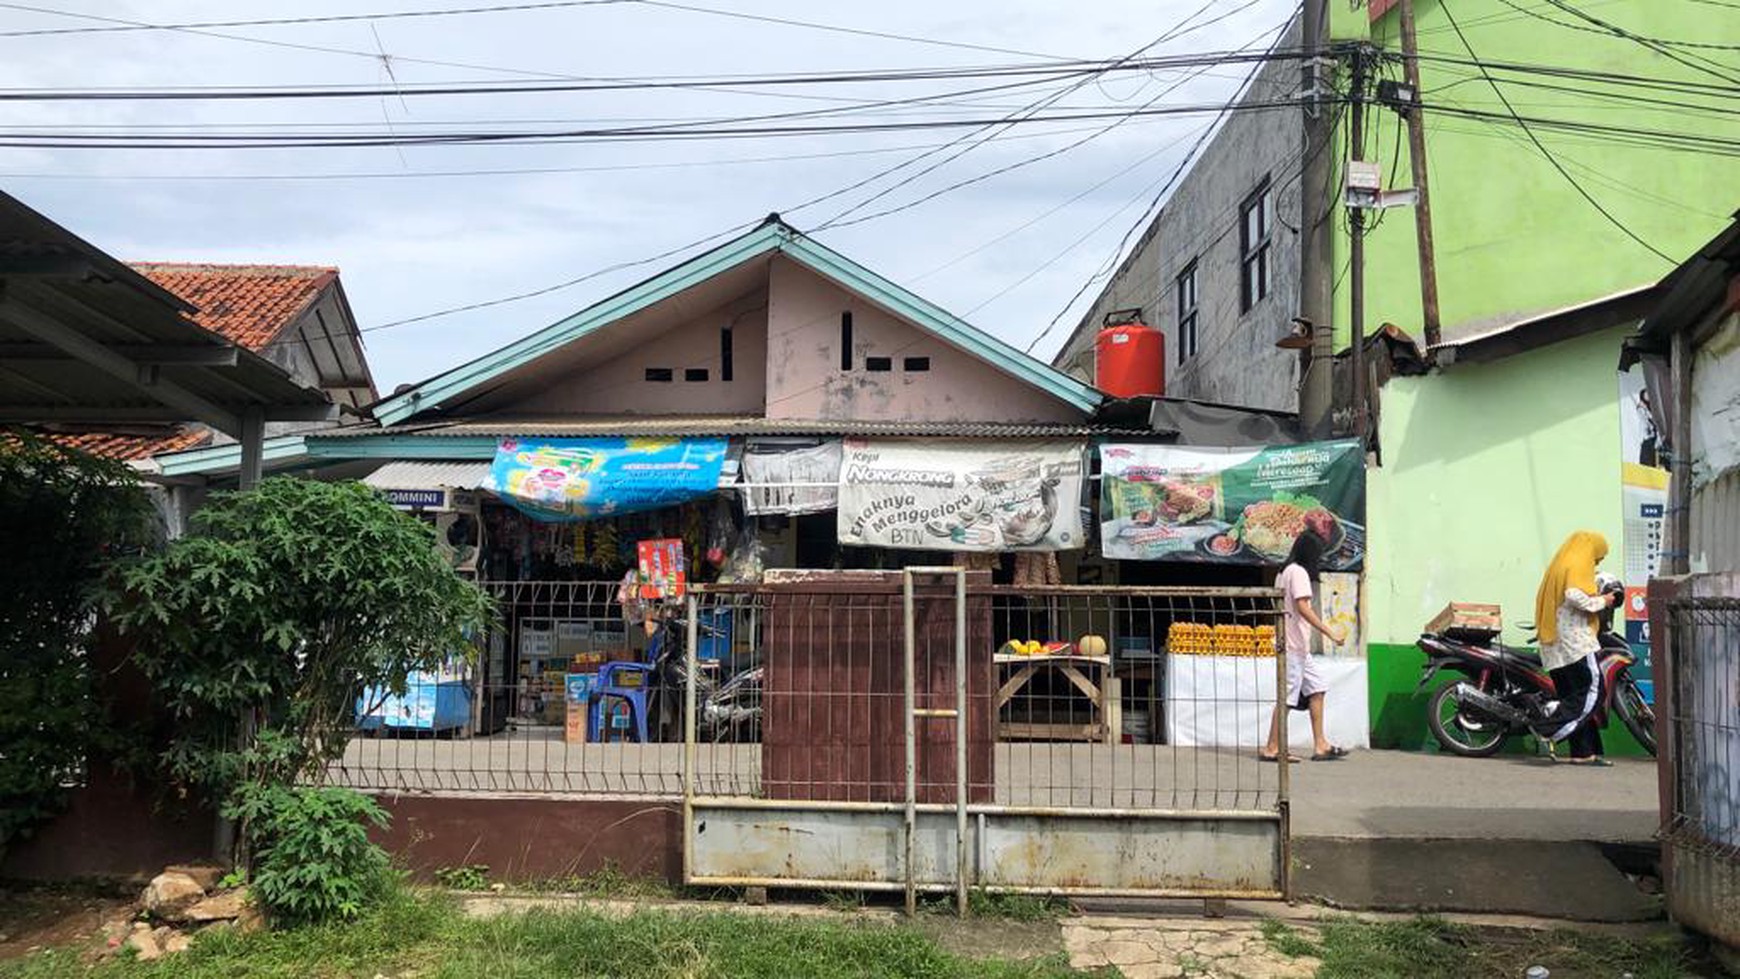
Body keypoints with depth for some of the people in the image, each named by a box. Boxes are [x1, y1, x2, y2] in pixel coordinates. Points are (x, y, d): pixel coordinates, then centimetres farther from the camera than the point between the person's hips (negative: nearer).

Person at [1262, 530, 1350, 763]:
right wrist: (1330, 633, -20)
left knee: (1317, 688, 10)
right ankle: (1272, 748, -3)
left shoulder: (1284, 571, 17)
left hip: (1299, 647, 10)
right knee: (1287, 696, -7)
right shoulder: (1298, 572, -11)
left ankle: (1320, 745, 10)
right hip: (1294, 645, -10)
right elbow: (1303, 608, -20)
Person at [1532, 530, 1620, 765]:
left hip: (1555, 645, 10)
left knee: (1575, 697, 8)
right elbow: (1575, 596, -23)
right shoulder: (1577, 566, -5)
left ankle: (1583, 752, 6)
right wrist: (1601, 602, -7)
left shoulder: (1558, 566, 23)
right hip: (1574, 638, -10)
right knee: (1592, 688, -11)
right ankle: (1549, 730, -18)